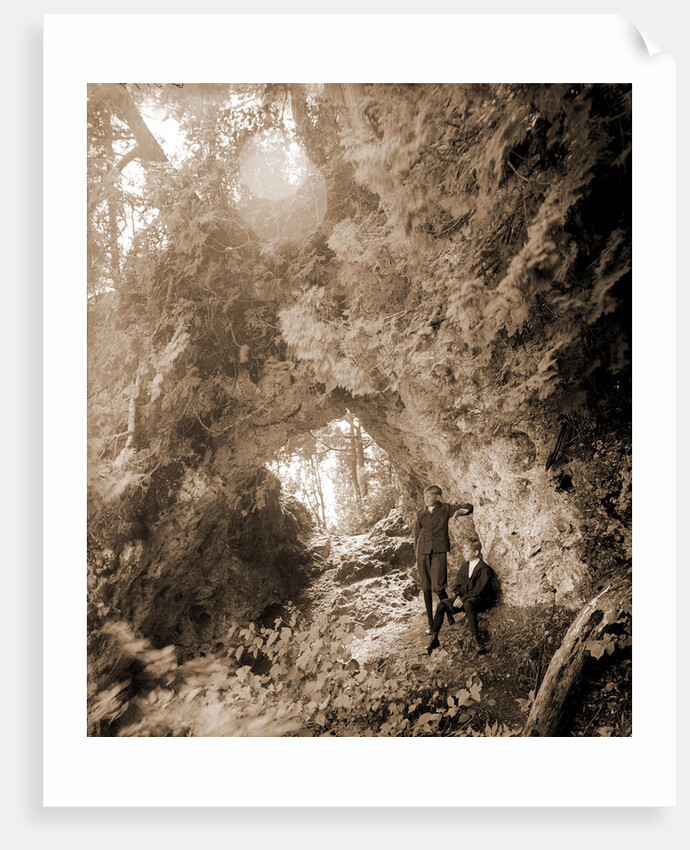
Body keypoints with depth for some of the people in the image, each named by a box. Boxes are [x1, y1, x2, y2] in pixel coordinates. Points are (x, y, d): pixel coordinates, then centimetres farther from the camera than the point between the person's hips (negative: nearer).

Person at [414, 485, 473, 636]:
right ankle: (431, 623, 15)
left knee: (438, 587, -11)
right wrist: (417, 555, 10)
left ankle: (449, 614, 15)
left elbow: (468, 507, 8)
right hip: (423, 552, 3)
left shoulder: (445, 509, 7)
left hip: (439, 551, -3)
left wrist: (463, 509, -16)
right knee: (426, 588, 4)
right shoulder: (419, 514, 14)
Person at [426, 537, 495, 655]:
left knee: (468, 604, -42)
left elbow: (478, 590, -16)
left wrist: (463, 599, -21)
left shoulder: (485, 569, -8)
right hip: (463, 598, 7)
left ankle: (476, 639, -40)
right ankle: (434, 639, -13)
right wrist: (458, 596, -7)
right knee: (442, 605, -17)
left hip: (481, 600, -7)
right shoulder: (464, 567, 15)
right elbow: (457, 585, 14)